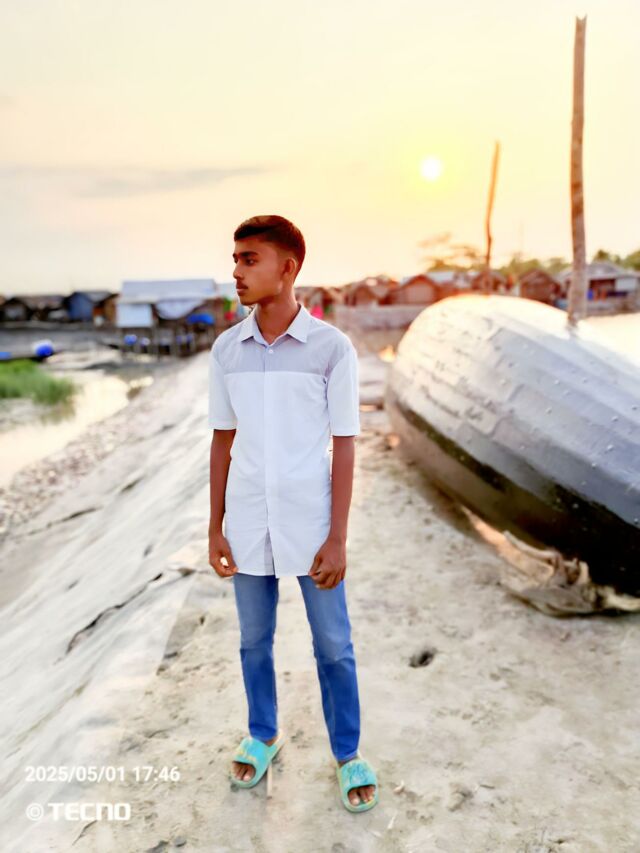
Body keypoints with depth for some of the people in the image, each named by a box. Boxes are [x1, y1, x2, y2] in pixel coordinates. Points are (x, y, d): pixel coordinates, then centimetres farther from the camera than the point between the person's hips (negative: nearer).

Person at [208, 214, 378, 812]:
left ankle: (347, 753, 33)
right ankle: (263, 734, 43)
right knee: (254, 640, 19)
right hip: (248, 523, 3)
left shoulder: (332, 347, -10)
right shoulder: (225, 349, 0)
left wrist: (337, 538, -9)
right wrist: (215, 528, 5)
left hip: (309, 525, -3)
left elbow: (345, 446, -8)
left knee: (333, 647, 11)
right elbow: (223, 439, 6)